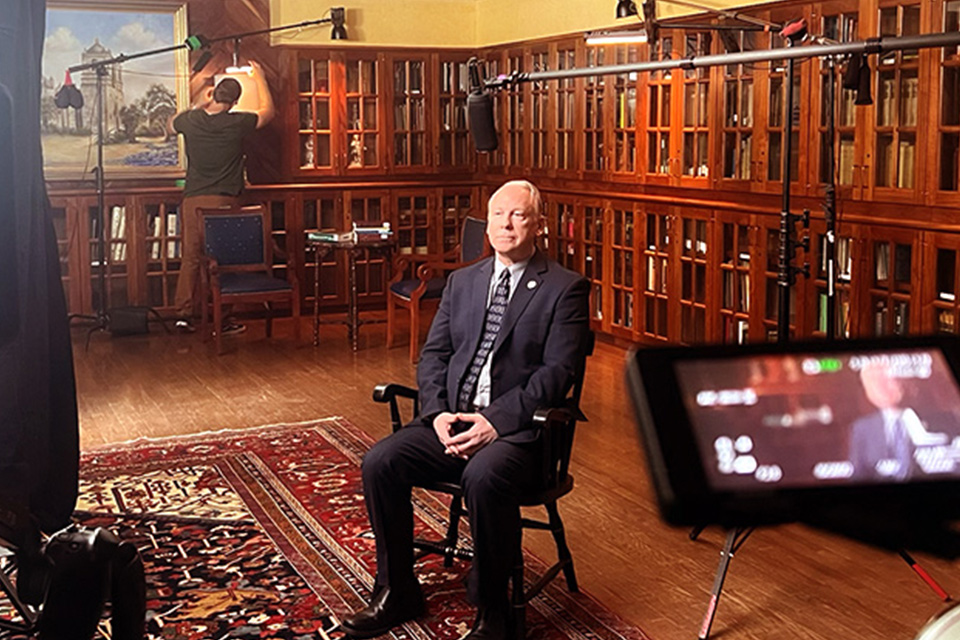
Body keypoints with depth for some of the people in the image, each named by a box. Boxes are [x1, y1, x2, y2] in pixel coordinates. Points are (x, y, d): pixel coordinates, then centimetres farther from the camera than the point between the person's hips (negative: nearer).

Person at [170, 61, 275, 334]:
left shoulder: (191, 121, 0)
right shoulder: (236, 123, -8)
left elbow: (173, 122, 27)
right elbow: (267, 111, 11)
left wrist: (200, 104, 31)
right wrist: (260, 78, 23)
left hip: (193, 200, 3)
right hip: (224, 201, -3)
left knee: (190, 257, 10)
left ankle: (183, 314, 11)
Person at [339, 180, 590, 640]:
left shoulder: (565, 288, 0)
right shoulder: (462, 282, 18)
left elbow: (557, 372, -9)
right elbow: (433, 355, 13)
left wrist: (496, 422, -18)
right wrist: (438, 413, -6)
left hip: (517, 429, -5)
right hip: (451, 421, 6)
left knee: (483, 477, -36)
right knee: (379, 463, -16)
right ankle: (397, 594, 2)